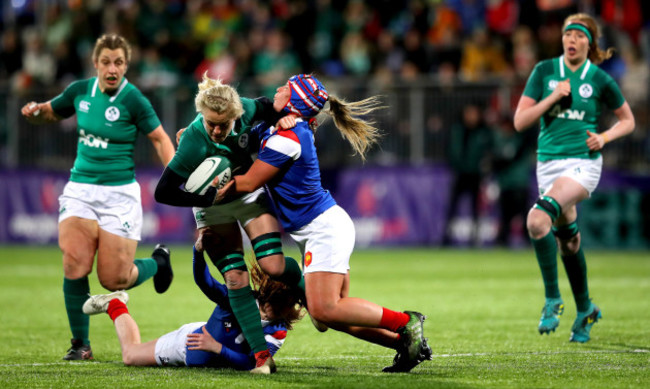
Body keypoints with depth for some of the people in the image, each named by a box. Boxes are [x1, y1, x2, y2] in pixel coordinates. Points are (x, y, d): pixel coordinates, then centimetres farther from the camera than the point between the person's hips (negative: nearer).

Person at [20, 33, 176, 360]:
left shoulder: (133, 99, -10)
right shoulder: (80, 91, 3)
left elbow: (160, 138, -2)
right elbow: (51, 112, 21)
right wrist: (35, 111, -2)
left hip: (118, 194, -3)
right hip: (80, 190, 3)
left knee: (114, 279, -4)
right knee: (74, 268, -14)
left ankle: (157, 262, 29)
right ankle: (80, 343, 0)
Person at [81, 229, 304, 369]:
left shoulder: (277, 332, -32)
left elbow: (251, 364, -35)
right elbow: (203, 281, -39)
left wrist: (217, 348, -45)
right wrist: (199, 250, -56)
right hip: (189, 342, -2)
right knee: (130, 354, 17)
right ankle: (114, 305, 43)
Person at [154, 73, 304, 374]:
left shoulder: (244, 110, -24)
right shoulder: (193, 143, -34)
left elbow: (267, 108, 2)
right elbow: (163, 193, -28)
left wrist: (283, 118, -17)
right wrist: (207, 199, -31)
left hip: (251, 196, 3)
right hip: (213, 208, -2)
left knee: (273, 266, -11)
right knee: (236, 279, -10)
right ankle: (262, 354, -5)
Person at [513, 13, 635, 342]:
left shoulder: (600, 80, -1)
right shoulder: (544, 71, 3)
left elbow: (627, 120, 13)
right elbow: (520, 121, 0)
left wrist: (605, 137, -6)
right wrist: (554, 97, -11)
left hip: (583, 164, -4)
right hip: (549, 163, 4)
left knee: (538, 220, -29)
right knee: (567, 240, 14)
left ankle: (552, 300, -19)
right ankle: (584, 309, 33)